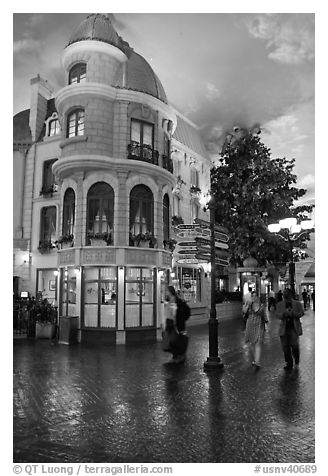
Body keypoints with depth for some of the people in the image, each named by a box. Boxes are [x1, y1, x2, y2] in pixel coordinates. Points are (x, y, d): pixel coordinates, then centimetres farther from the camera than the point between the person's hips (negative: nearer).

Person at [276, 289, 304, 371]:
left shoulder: (297, 303, 4)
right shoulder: (280, 305, 7)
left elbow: (301, 313, 0)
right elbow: (277, 314, 0)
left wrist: (293, 313, -16)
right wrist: (284, 313, -20)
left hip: (294, 328, -2)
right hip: (284, 328, 2)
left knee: (294, 345, -5)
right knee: (285, 346, 3)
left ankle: (296, 360, 26)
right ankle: (289, 363, 17)